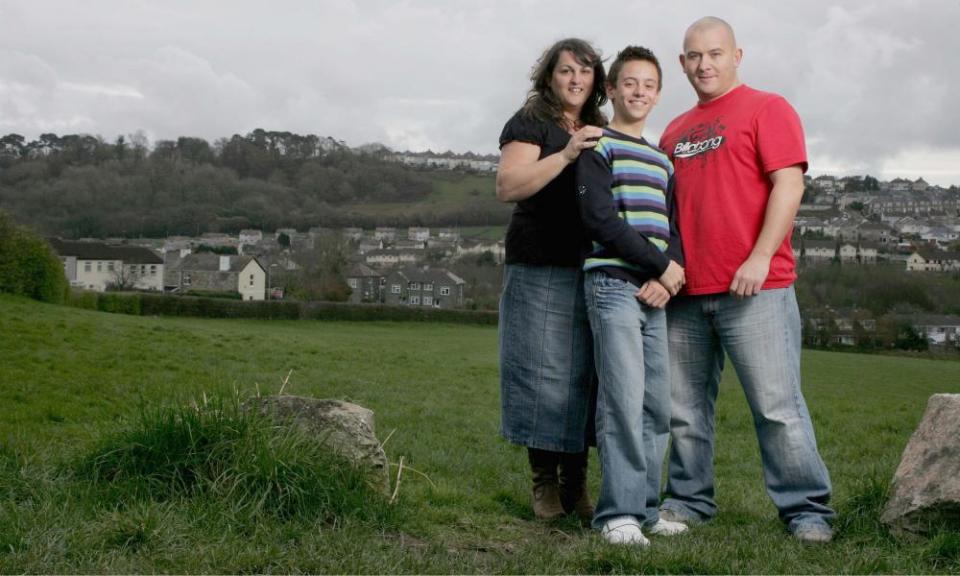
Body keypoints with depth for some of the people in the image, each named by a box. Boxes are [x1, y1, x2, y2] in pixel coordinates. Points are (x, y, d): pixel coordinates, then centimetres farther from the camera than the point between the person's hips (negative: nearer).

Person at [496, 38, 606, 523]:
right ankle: (544, 483, 5)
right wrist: (566, 155, -22)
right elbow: (508, 186, -13)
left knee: (586, 377, 4)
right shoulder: (530, 124, 1)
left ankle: (576, 483, 11)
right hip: (541, 269, -5)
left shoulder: (604, 134, 20)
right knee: (543, 374, -5)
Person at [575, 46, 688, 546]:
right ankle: (619, 514, -10)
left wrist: (670, 275, -7)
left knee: (656, 406, 4)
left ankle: (646, 508, 11)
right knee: (624, 400, -13)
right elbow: (600, 218, -11)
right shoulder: (598, 147, 2)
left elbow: (674, 228, 13)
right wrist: (662, 266, -11)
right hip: (613, 283, -6)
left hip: (655, 292, 6)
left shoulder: (663, 161, 21)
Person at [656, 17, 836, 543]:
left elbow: (788, 184, -8)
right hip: (687, 293, 6)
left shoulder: (766, 108, 2)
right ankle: (689, 500, 20)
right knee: (685, 408, 8)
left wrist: (759, 258, -16)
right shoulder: (675, 132, 19)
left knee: (777, 405, -4)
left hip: (755, 289, -6)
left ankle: (807, 509, 5)